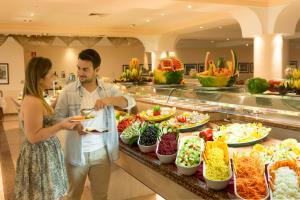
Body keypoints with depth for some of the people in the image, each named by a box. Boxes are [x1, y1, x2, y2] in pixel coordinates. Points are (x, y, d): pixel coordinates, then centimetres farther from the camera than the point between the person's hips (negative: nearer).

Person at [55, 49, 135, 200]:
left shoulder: (109, 89, -1)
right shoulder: (68, 91, -6)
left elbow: (130, 102, -9)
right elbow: (58, 118, -6)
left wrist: (109, 100, -26)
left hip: (101, 152, 1)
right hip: (77, 152, -1)